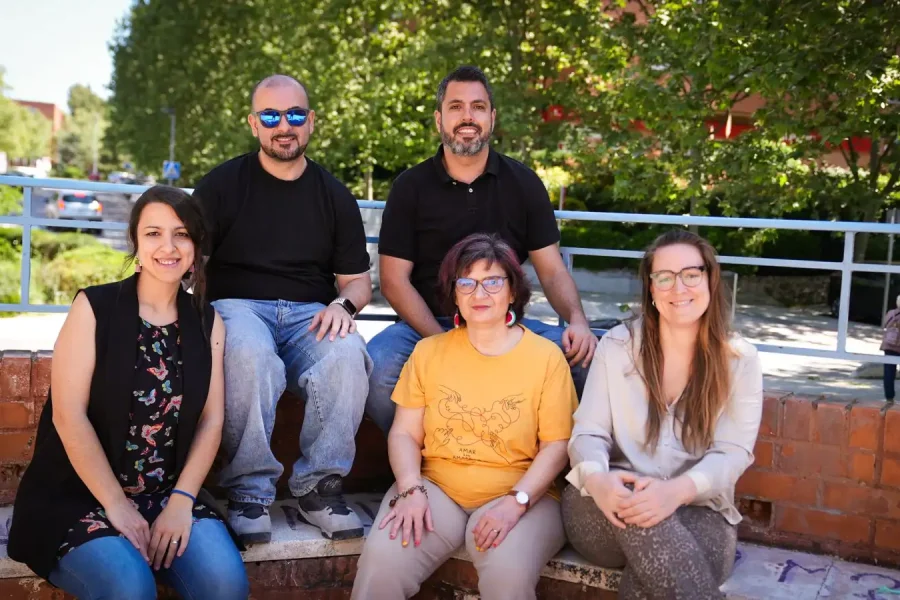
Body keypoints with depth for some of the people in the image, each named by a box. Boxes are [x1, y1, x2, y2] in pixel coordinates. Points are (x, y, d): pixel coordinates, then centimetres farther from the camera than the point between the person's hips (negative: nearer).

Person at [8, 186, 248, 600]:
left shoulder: (207, 322, 5)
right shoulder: (94, 307, -6)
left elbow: (211, 419, 2)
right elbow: (68, 415, -11)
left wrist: (181, 500, -11)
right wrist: (116, 504, -14)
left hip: (168, 493, 3)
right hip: (77, 493, -2)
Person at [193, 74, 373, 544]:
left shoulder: (335, 197, 14)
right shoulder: (222, 185, 7)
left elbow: (358, 280, 16)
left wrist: (343, 303, -8)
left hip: (310, 314, 2)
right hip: (237, 306, -2)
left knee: (347, 355, -32)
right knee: (250, 355, -38)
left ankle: (319, 485, -17)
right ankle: (249, 489, -23)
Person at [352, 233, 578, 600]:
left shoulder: (546, 356, 2)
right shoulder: (428, 351, 9)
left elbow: (557, 445, -2)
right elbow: (405, 434, 7)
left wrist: (517, 501, -16)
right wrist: (411, 490, -11)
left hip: (520, 494, -2)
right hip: (436, 487, 2)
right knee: (382, 558, -23)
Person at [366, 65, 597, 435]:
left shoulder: (523, 183, 8)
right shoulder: (410, 188, 3)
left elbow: (552, 270, 7)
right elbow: (395, 280, -3)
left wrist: (578, 321, -15)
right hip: (428, 326, -1)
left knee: (590, 356, -23)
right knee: (379, 366, -33)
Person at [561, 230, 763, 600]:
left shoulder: (740, 361, 3)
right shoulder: (616, 345, 4)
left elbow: (732, 453, -7)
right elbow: (588, 432, -1)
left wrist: (678, 490, -29)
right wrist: (596, 478, -26)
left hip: (697, 510, -1)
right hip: (609, 508, 2)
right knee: (633, 502, -36)